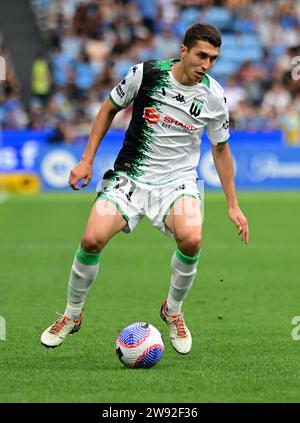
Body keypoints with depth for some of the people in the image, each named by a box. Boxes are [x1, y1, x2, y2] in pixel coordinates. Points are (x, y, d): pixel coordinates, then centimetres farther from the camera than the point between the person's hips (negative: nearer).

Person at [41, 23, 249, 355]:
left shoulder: (213, 95, -5)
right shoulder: (146, 73, -10)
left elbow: (220, 149, 9)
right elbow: (109, 108, 6)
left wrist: (233, 205, 9)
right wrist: (87, 160, 2)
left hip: (177, 181, 0)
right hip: (130, 175, 0)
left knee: (191, 240, -29)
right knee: (92, 239, -21)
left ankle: (173, 311, 0)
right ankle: (72, 315, 6)